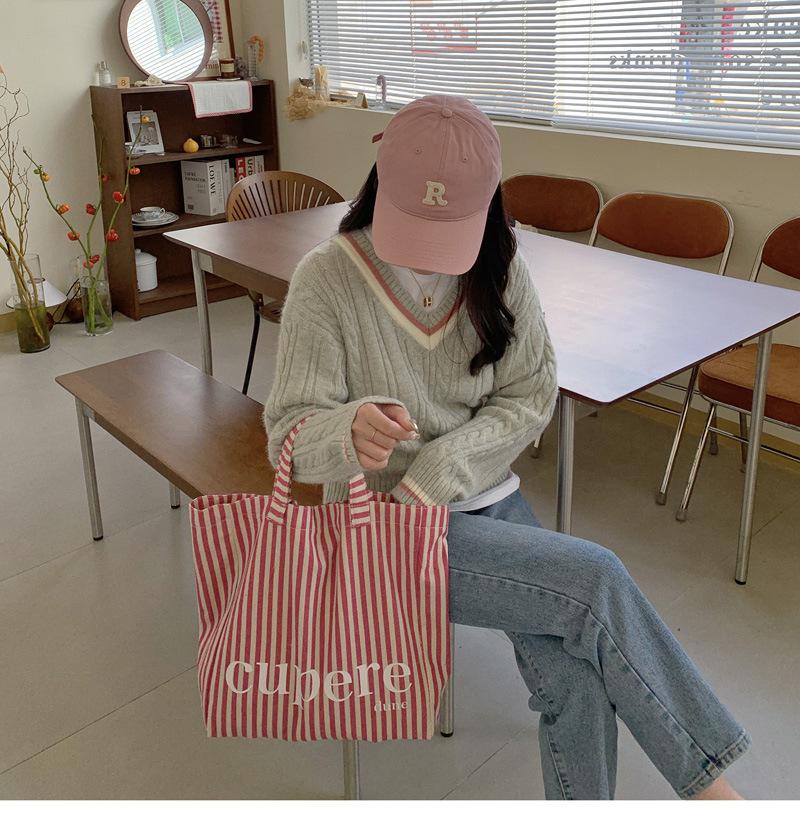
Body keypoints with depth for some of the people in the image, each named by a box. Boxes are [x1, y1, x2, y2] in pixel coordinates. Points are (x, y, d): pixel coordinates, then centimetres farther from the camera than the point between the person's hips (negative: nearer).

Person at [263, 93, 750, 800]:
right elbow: (289, 434, -13)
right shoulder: (326, 280, -13)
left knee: (576, 676, -19)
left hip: (489, 501, 4)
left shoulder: (498, 266, -2)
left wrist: (435, 471, -15)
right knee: (596, 580, -21)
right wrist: (350, 431, -38)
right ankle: (707, 781, 0)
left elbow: (531, 396, 0)